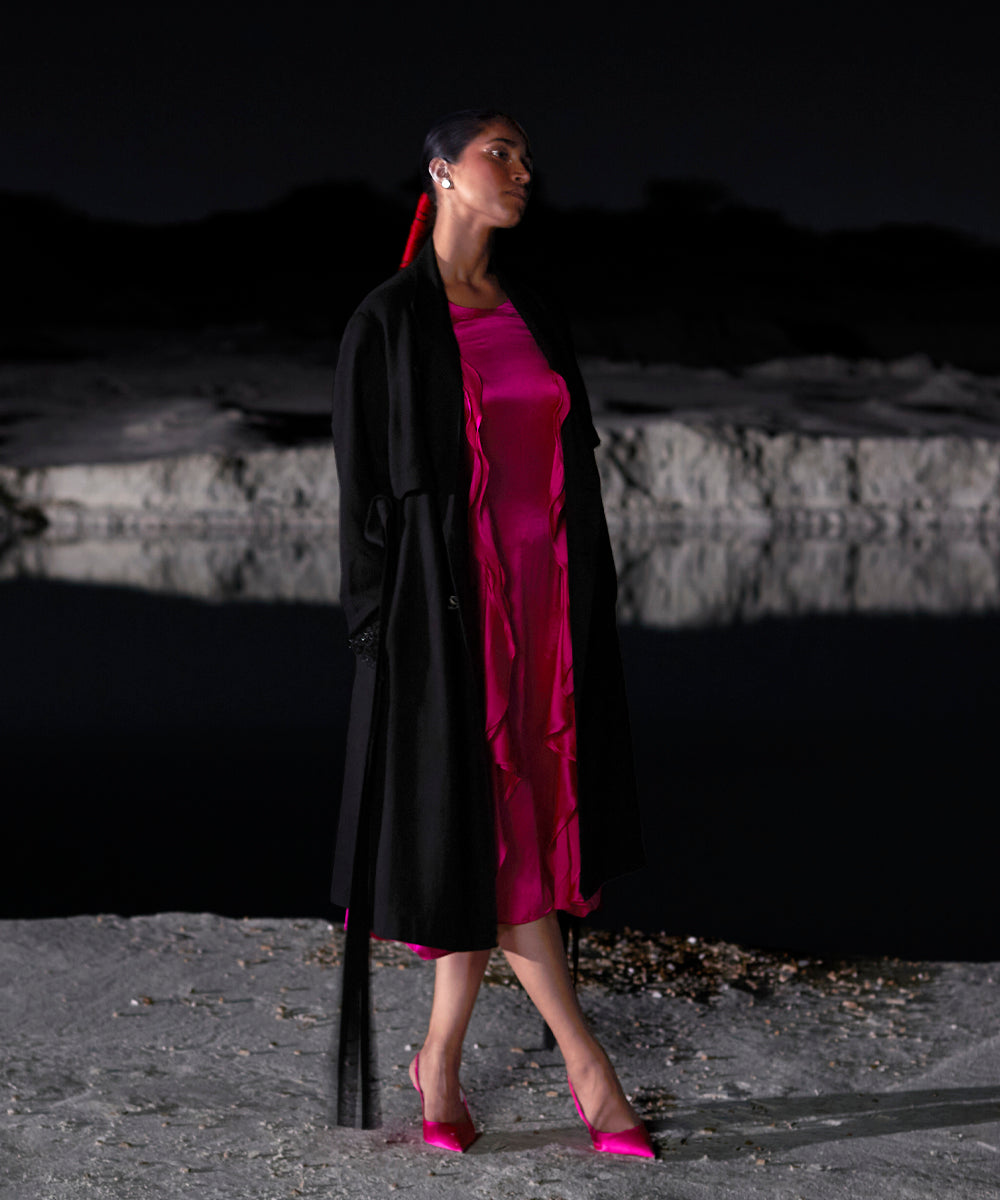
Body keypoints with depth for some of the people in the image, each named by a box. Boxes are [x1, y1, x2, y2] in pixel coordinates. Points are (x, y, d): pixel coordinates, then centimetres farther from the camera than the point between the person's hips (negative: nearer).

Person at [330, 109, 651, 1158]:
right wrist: (379, 630, -10)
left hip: (545, 598, 6)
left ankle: (441, 1059, 18)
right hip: (451, 601, -6)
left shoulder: (533, 316, 14)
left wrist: (586, 604, 12)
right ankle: (585, 1065, 6)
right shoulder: (389, 321, -4)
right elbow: (365, 483, -5)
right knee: (491, 830, -3)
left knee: (509, 824, 6)